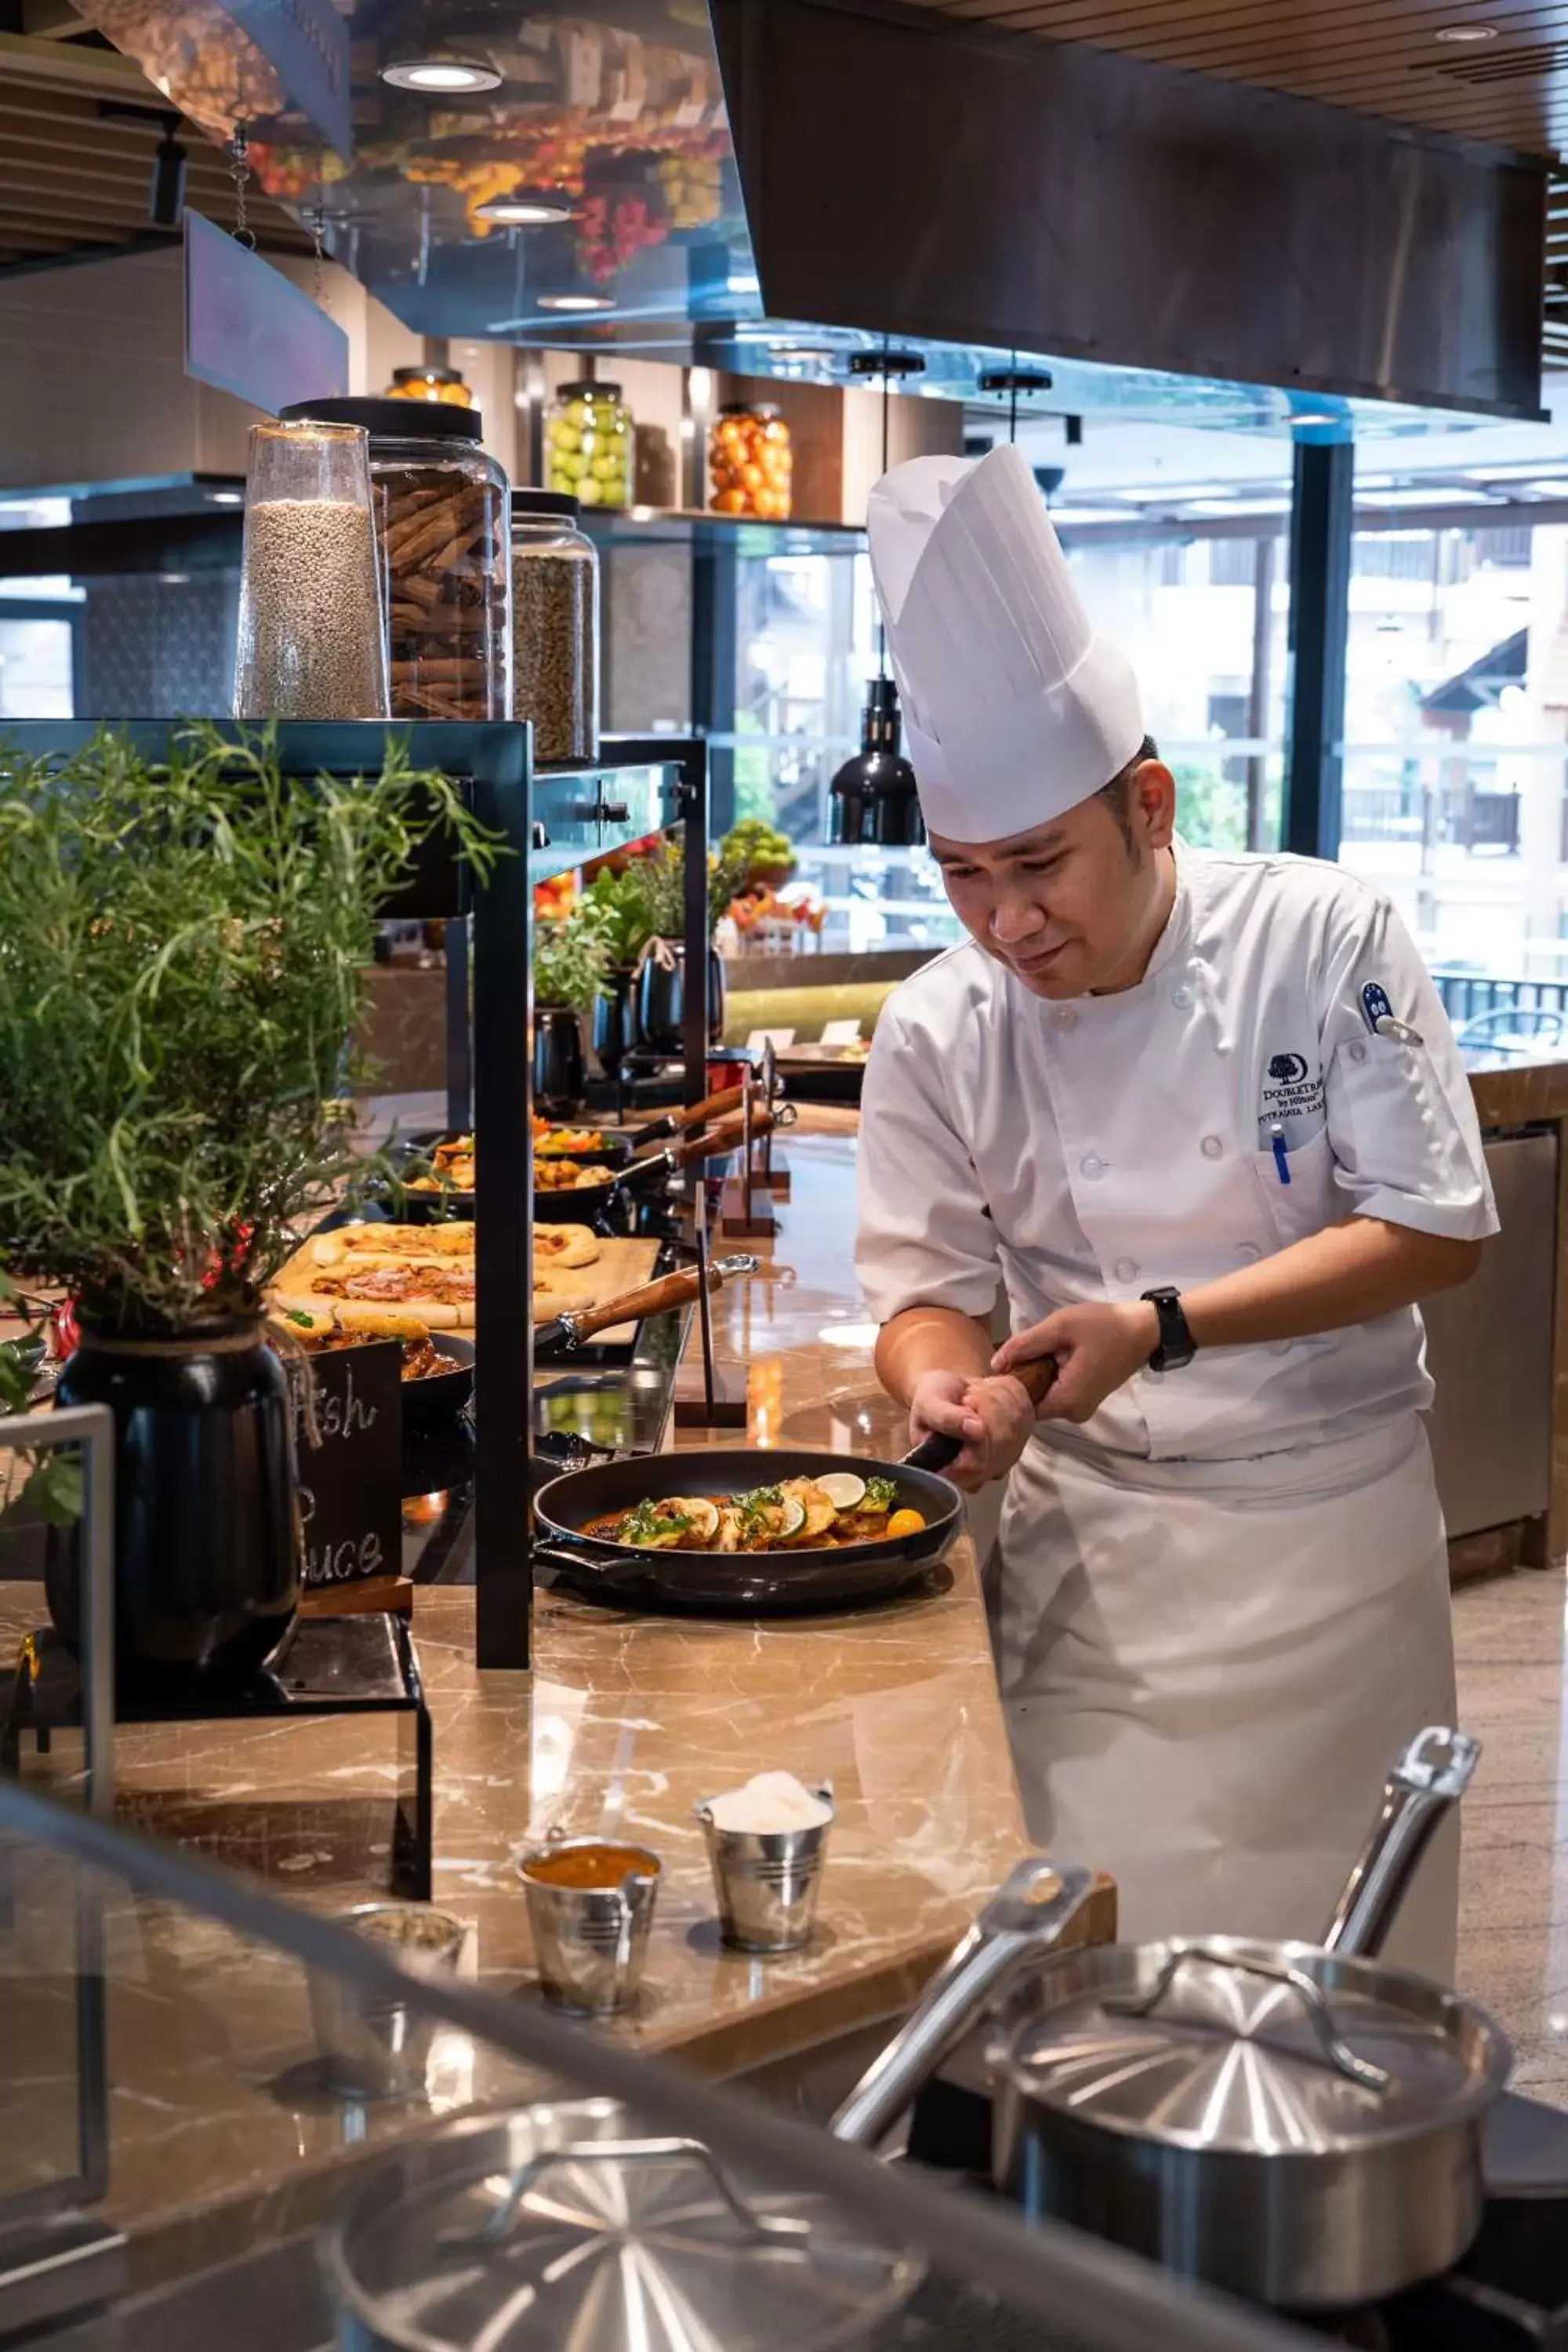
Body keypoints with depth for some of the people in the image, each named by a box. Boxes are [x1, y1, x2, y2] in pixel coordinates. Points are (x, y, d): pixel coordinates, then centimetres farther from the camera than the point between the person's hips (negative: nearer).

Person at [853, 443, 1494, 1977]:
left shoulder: (1323, 942, -12)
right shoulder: (938, 1032, -6)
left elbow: (1433, 1229, -12)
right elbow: (931, 1285, 0)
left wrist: (1165, 1324, -22)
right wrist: (948, 1381, -24)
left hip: (1326, 1519, -1)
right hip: (1086, 1531, 1)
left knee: (1339, 1919, 7)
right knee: (1092, 1922, 3)